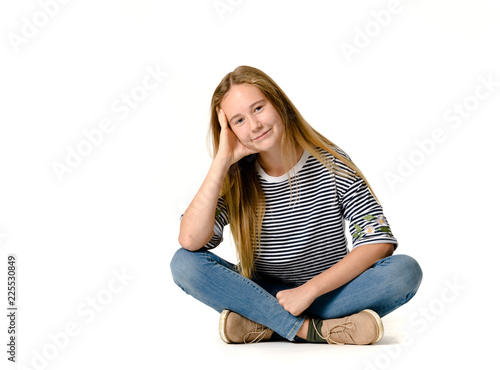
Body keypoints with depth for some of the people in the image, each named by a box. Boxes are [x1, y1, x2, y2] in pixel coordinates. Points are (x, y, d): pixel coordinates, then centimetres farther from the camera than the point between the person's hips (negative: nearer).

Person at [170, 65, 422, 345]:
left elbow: (380, 241, -16)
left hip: (328, 295, -1)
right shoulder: (235, 178, -5)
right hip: (262, 295, 1)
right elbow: (190, 241, -21)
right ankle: (316, 331, -29)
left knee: (406, 270, -27)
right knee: (184, 263, -22)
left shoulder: (331, 164, -9)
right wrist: (221, 161, -20)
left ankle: (263, 328, -26)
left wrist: (309, 290, -22)